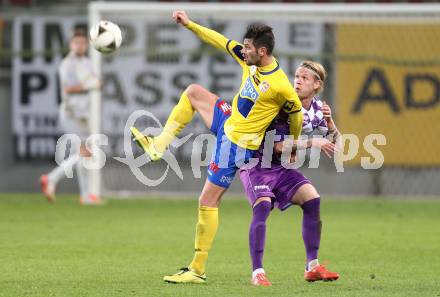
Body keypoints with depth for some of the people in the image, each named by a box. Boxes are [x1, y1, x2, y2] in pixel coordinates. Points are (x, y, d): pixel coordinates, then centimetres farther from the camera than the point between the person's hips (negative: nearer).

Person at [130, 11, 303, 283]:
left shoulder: (280, 86, -28)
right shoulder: (250, 59, -6)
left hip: (236, 145, -9)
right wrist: (189, 24, 4)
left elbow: (297, 114, -13)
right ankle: (159, 145, 20)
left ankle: (198, 270, 1)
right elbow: (221, 42, 5)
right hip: (228, 123, 9)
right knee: (193, 92, 16)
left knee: (208, 202, -5)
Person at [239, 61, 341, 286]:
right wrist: (312, 143, -27)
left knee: (312, 200, -7)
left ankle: (312, 267, 2)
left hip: (282, 168, 7)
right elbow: (279, 146, -27)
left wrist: (329, 122, -10)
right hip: (257, 164, -7)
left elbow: (334, 145, 7)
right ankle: (257, 273, -27)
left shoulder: (317, 109, 3)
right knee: (263, 206, -27)